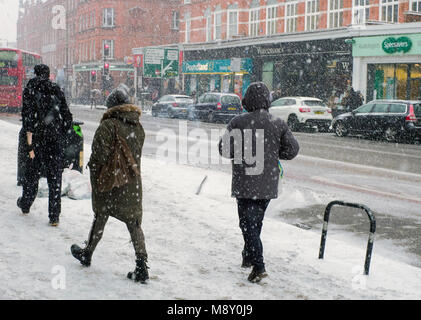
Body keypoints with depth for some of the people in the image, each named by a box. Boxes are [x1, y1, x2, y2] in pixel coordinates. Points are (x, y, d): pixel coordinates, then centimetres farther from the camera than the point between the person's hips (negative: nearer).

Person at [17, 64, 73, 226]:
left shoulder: (30, 90, -4)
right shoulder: (57, 90, 6)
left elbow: (28, 117, -12)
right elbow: (67, 117, 6)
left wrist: (29, 143, -14)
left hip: (38, 138, -2)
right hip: (57, 140, 2)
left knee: (32, 173, 16)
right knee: (55, 177, 3)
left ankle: (25, 205, 36)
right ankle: (54, 217, 0)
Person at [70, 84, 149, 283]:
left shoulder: (108, 125, -16)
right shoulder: (138, 127, 4)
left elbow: (100, 153, -22)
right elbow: (137, 154, 10)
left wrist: (94, 168, -4)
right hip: (132, 185, 4)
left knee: (100, 218, 14)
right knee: (134, 224, 7)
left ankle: (87, 254, 33)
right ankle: (142, 267, 0)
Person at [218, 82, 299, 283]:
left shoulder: (238, 123, -11)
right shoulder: (278, 124, -1)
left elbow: (225, 150, -11)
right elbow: (292, 150, 1)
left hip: (245, 184, -4)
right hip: (268, 185, 4)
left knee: (248, 223, -1)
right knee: (256, 221, 20)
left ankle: (258, 266, -11)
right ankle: (248, 257, 33)